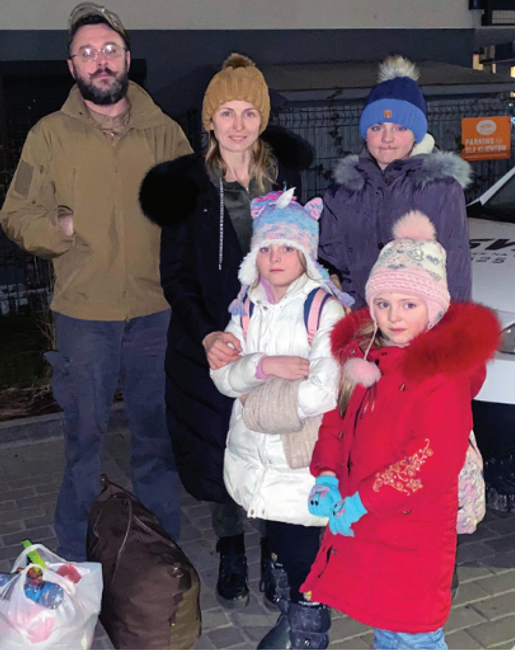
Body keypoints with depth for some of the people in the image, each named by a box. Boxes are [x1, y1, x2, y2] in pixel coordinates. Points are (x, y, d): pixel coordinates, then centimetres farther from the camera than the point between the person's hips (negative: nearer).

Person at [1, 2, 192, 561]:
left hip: (157, 309, 2)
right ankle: (74, 561, 23)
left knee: (157, 432, 12)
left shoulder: (164, 133, 8)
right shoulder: (51, 134, 4)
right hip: (83, 312, -1)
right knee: (84, 436, 6)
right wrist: (61, 230, -12)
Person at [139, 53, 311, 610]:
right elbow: (174, 275, -2)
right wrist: (206, 335, -16)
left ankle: (273, 553, 26)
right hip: (207, 342, -1)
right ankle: (231, 554, 31)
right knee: (217, 451, 9)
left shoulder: (284, 176, 2)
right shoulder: (186, 183, -3)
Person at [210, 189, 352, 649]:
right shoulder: (248, 306, 3)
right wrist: (265, 365, -23)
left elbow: (323, 392, -25)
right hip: (254, 455, 6)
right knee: (278, 542, 21)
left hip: (303, 460, -6)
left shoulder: (326, 310, -15)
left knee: (302, 548, 3)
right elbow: (222, 375, -4)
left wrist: (254, 396, -13)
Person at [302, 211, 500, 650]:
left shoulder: (442, 373, -19)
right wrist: (327, 475, -4)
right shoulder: (363, 353, 3)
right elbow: (337, 417, 12)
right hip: (357, 522, 7)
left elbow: (435, 463, -23)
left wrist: (363, 501, -21)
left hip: (411, 535, -6)